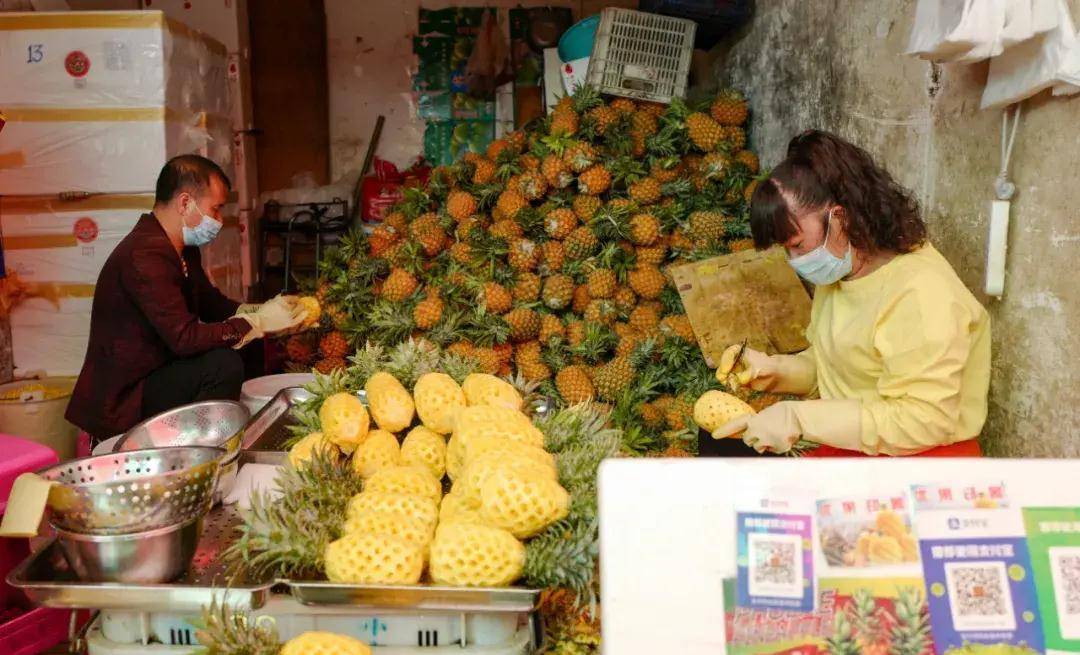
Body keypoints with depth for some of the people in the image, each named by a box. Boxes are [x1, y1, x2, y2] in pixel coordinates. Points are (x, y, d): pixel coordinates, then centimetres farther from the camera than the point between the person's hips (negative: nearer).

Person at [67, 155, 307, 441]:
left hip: (158, 372, 10)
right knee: (224, 364, -26)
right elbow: (185, 338, -29)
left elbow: (212, 304, 16)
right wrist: (259, 323, -21)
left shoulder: (183, 249, 8)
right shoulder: (145, 255, -24)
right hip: (124, 399, -10)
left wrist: (262, 311, 0)